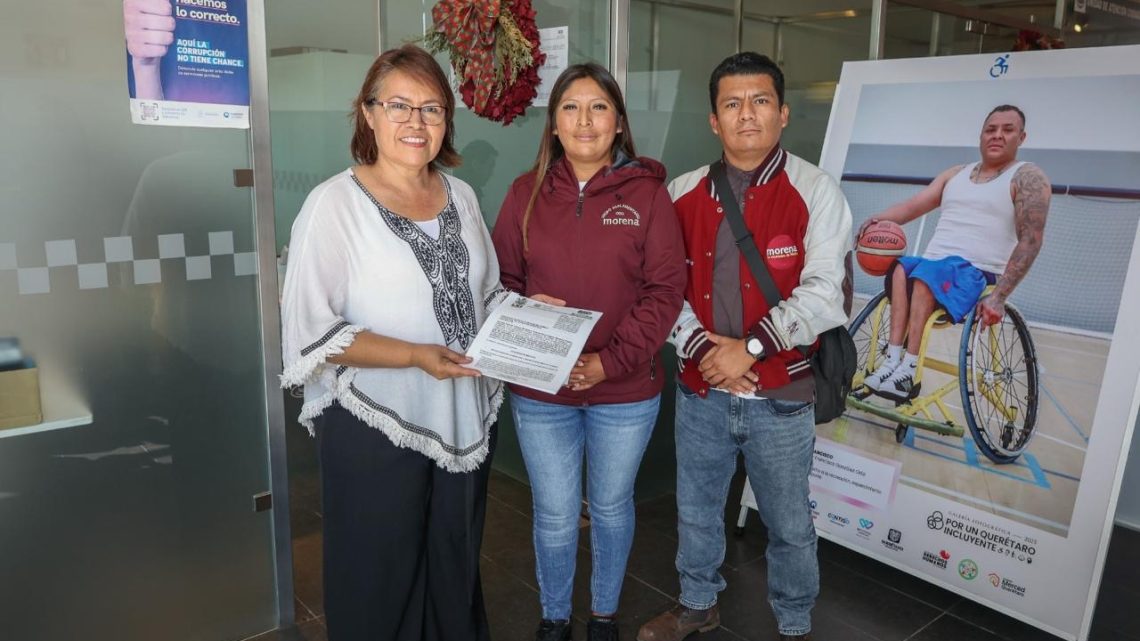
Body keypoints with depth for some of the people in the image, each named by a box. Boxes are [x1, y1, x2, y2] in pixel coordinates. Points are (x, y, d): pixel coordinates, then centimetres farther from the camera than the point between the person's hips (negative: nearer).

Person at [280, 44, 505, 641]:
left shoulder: (460, 195, 6)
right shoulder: (336, 203, -12)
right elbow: (311, 332, -17)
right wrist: (416, 356, -25)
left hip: (465, 419, 6)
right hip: (376, 431, -5)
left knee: (456, 570, 22)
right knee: (379, 584, 12)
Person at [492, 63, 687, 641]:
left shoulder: (647, 191, -4)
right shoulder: (526, 192, 1)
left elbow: (665, 289, -9)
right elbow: (501, 279, 4)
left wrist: (612, 359, -18)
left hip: (626, 392, 0)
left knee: (611, 507, 18)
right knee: (555, 516, 12)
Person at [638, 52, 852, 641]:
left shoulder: (816, 192, -7)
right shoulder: (683, 193, 2)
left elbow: (822, 293, -14)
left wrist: (749, 348, -19)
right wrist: (700, 348, -13)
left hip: (781, 396, -3)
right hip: (700, 391, 3)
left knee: (789, 525, 14)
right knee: (696, 510, 20)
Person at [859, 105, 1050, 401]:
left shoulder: (1028, 177, 3)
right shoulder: (956, 174, 20)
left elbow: (1031, 239, -7)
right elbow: (913, 205, 11)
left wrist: (999, 295, -19)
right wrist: (878, 220, -13)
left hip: (976, 274, -5)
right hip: (931, 268, 5)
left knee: (925, 274, -34)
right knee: (901, 268, -28)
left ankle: (907, 372, -35)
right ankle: (894, 361, -36)